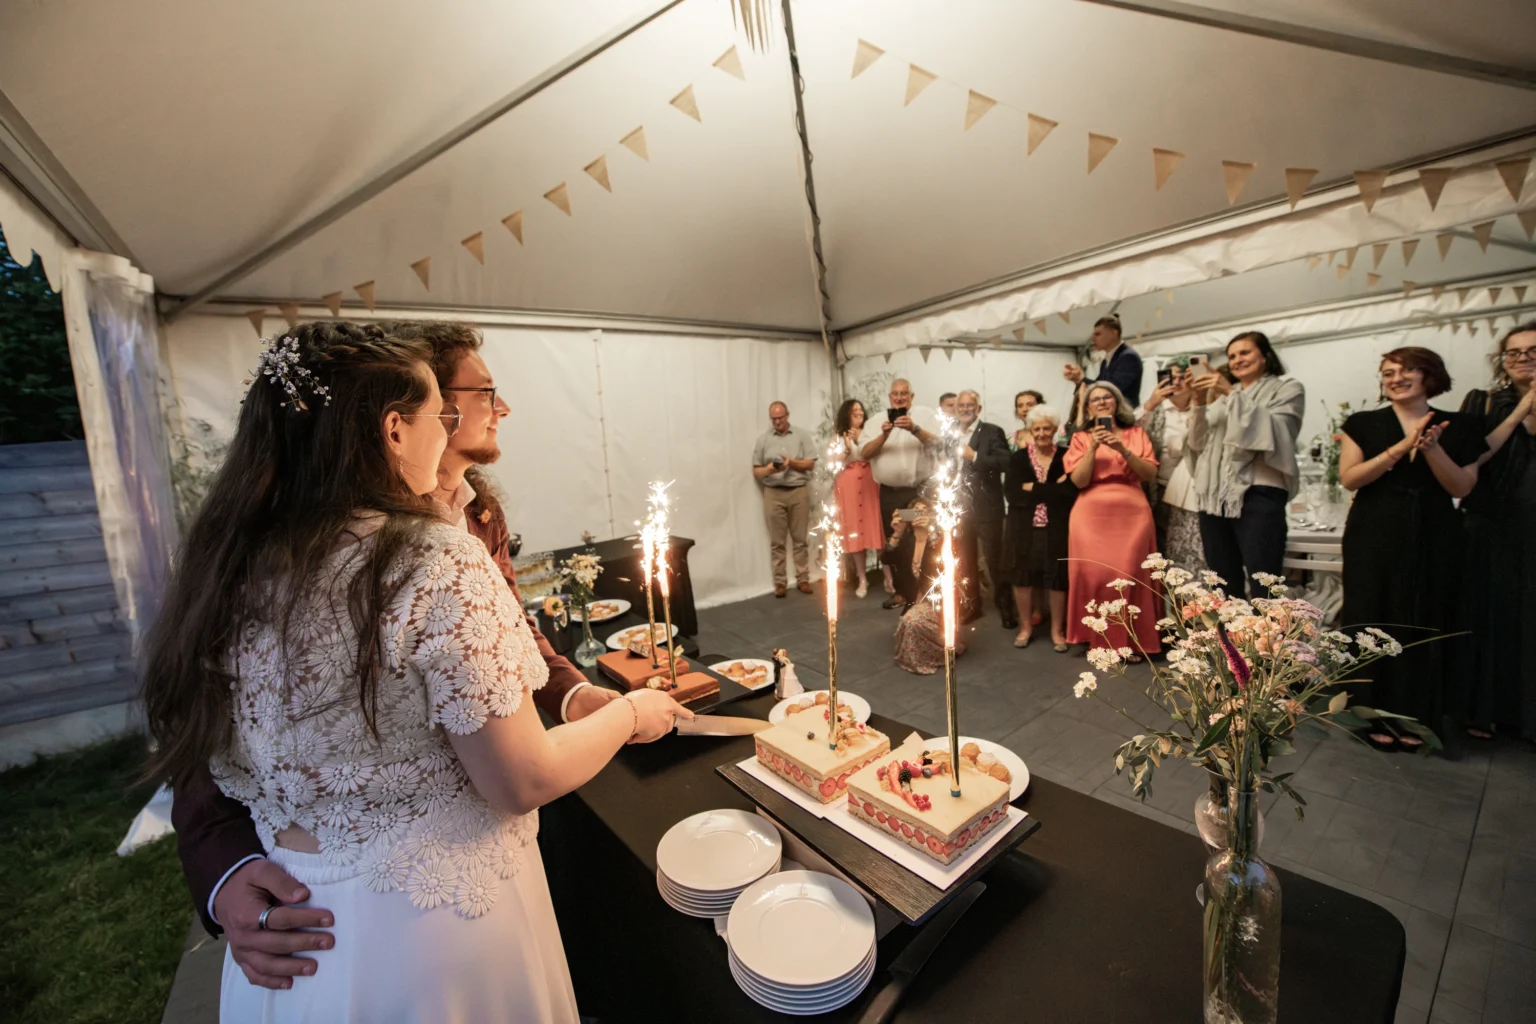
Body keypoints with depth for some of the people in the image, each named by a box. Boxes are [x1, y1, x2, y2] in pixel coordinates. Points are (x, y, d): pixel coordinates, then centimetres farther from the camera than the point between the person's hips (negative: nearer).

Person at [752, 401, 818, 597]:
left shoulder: (802, 436, 6)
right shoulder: (763, 439, 7)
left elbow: (810, 464, 2)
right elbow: (756, 471, 6)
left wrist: (792, 462, -14)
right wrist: (768, 470, -15)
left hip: (799, 491, 0)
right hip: (773, 493, 0)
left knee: (800, 539, 5)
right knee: (777, 541, 3)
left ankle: (803, 579, 14)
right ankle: (780, 582, 10)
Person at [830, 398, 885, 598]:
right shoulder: (838, 439, 12)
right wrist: (847, 448, -5)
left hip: (870, 483, 0)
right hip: (848, 487, 1)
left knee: (876, 528, -6)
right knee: (854, 531, 0)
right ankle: (862, 579, 8)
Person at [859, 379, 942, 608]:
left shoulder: (925, 415, 4)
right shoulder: (876, 421, 8)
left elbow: (937, 443, -10)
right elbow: (864, 453, -2)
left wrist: (914, 428, -25)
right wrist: (884, 436, -17)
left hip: (920, 490, -2)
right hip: (890, 493, 2)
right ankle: (900, 589, 23)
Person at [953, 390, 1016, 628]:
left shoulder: (992, 432, -5)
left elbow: (1006, 463, -17)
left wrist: (975, 456, -24)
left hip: (986, 508, -5)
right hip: (959, 507, 5)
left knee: (995, 559, 4)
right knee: (964, 561, 14)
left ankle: (1005, 607, 18)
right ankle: (971, 605, 28)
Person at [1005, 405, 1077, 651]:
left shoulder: (1066, 457, 2)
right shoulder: (1018, 458, 5)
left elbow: (1071, 492, -12)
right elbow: (1012, 492, -10)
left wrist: (1032, 489, -14)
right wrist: (1053, 490, -14)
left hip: (1057, 528, -1)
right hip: (1024, 528, 1)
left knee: (1057, 576, 4)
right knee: (1023, 575, 6)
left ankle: (1057, 630, 21)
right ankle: (1026, 626, 24)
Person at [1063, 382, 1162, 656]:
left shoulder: (1136, 433, 11)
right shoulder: (1081, 438, 9)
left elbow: (1150, 474, -1)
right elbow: (1079, 481, -3)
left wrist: (1123, 450, -12)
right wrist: (1093, 448, -12)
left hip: (1131, 514, 1)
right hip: (1092, 516, 0)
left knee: (1129, 576, -3)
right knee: (1094, 575, -3)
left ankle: (1129, 641, 11)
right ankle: (1097, 640, 11)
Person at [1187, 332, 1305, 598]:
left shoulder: (1287, 389, 10)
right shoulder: (1222, 396, 22)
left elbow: (1273, 432, -8)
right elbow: (1198, 443, 13)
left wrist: (1233, 394, -12)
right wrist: (1200, 403, -1)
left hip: (1258, 496, -4)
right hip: (1215, 498, 5)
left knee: (1264, 588, -9)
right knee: (1224, 586, 7)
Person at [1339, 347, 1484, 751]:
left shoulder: (1461, 427, 7)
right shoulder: (1363, 423, 2)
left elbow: (1462, 487, 1)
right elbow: (1349, 478, -8)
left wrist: (1433, 449, -14)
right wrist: (1400, 448, -17)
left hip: (1434, 540, 2)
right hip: (1374, 538, -2)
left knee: (1425, 625, 6)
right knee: (1376, 623, 1)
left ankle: (1413, 717, 18)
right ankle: (1376, 714, 11)